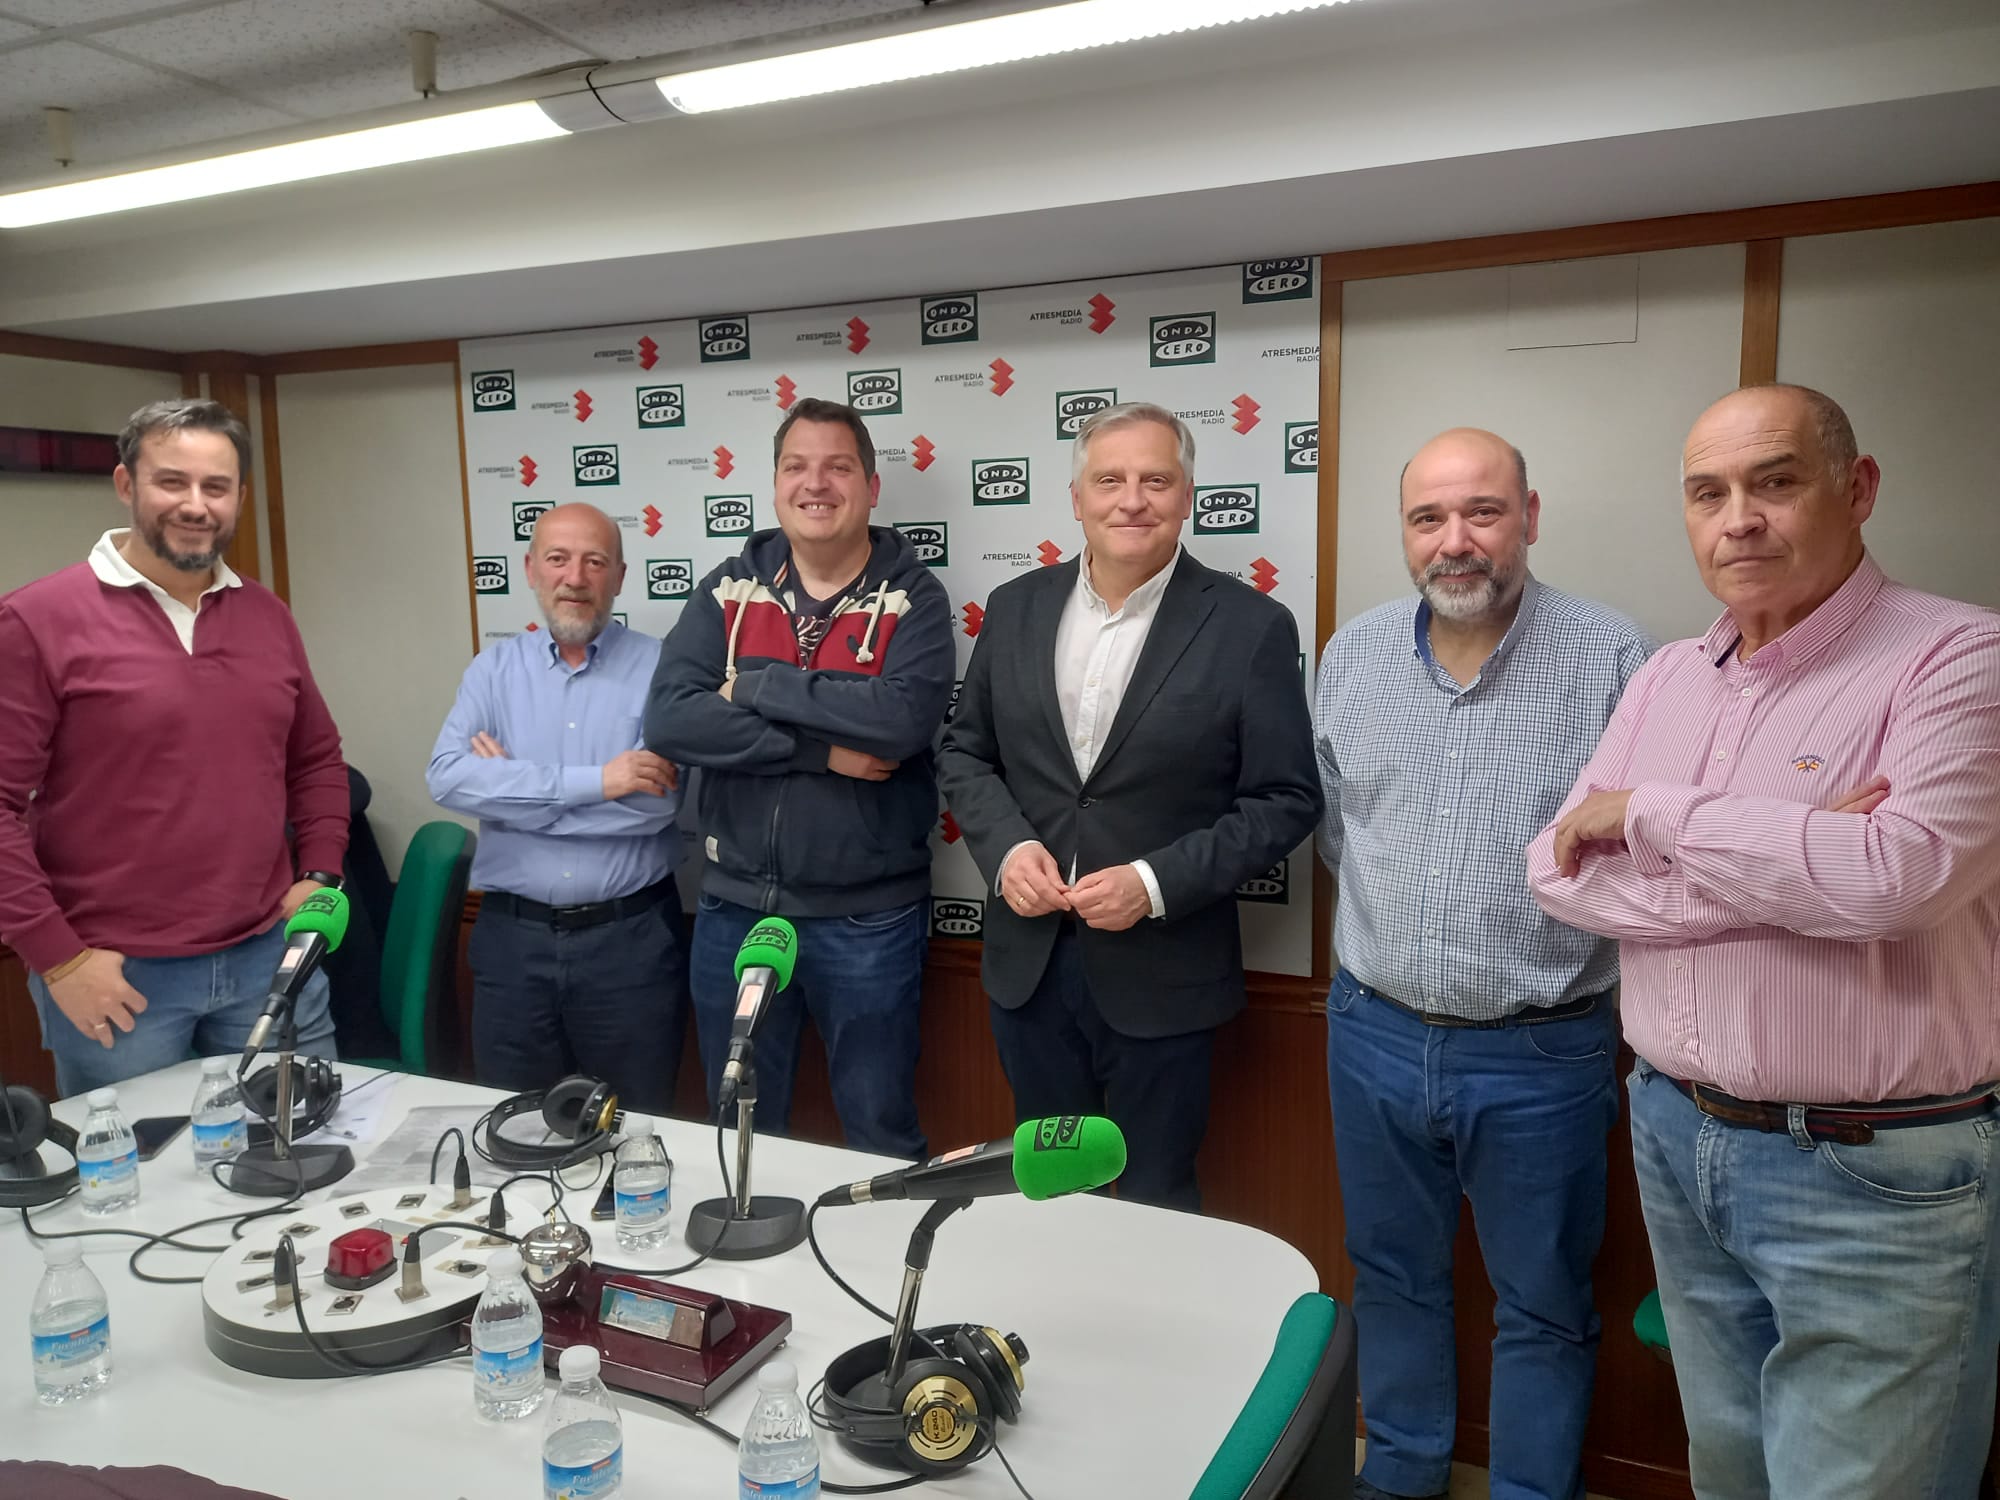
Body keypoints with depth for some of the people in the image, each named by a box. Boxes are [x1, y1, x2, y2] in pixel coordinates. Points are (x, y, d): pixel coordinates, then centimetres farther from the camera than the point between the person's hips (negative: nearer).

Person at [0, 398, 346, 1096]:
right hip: (115, 976, -4)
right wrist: (56, 956, -11)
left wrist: (319, 873, 6)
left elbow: (317, 759, 18)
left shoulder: (268, 615, 8)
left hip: (271, 956, 4)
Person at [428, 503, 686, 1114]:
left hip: (631, 938, -2)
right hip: (512, 938, 2)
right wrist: (594, 782, -19)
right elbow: (447, 777, -11)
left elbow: (659, 799, -17)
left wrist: (513, 787, -11)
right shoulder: (494, 667, 5)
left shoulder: (659, 667, -4)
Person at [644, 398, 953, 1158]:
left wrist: (754, 687, -17)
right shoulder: (728, 589, 3)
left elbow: (906, 716, -24)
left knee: (882, 1139, 14)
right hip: (735, 908, 3)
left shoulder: (912, 596, -5)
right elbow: (669, 719, -11)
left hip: (868, 919, -3)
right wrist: (822, 748, -19)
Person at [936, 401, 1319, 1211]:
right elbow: (964, 751, 9)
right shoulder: (1015, 607, 2)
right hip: (1028, 962, 4)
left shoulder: (1250, 626, -10)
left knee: (1152, 1204, 14)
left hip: (1160, 976, -3)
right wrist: (1006, 847, -9)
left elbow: (1285, 800, -8)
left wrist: (1158, 883, -18)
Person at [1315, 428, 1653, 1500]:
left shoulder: (1613, 657, -11)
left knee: (1543, 1310, 15)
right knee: (1391, 1277, 22)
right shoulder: (1351, 654, 2)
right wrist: (1390, 931, 9)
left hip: (1540, 1051, -4)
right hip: (1373, 1033, 4)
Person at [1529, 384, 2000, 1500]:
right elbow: (1558, 872, -3)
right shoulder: (1668, 678, 6)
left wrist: (1650, 813, -15)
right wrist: (1793, 866, -16)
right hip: (1676, 1138, 6)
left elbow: (1897, 872, -28)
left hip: (1874, 1178, -5)